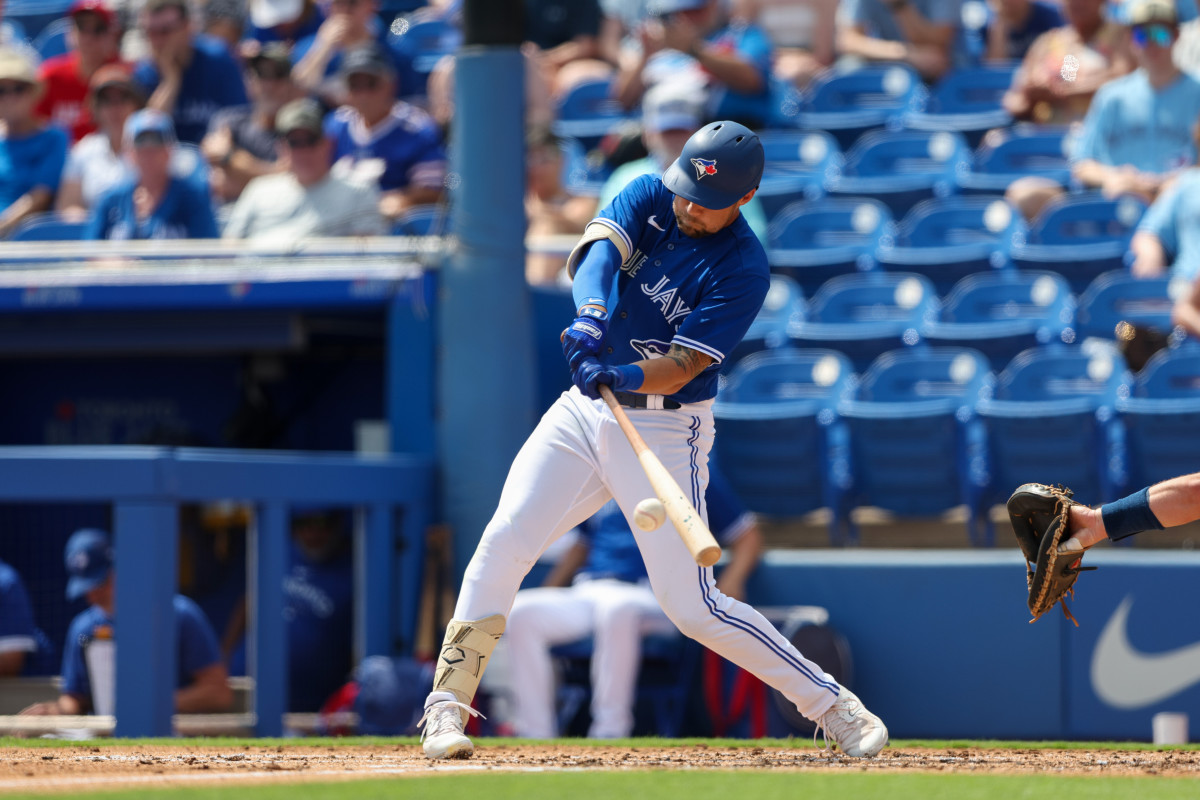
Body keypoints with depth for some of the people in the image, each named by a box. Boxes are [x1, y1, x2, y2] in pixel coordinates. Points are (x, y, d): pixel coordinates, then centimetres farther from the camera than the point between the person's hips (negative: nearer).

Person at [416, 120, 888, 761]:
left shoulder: (744, 269, -13)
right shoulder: (649, 197, 0)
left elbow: (683, 364, -21)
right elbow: (597, 251, -19)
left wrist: (625, 377, -41)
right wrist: (593, 315, -40)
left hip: (666, 430, -4)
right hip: (583, 414, 4)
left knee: (691, 605, -9)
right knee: (504, 542, -12)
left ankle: (833, 706, 5)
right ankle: (447, 707, -4)